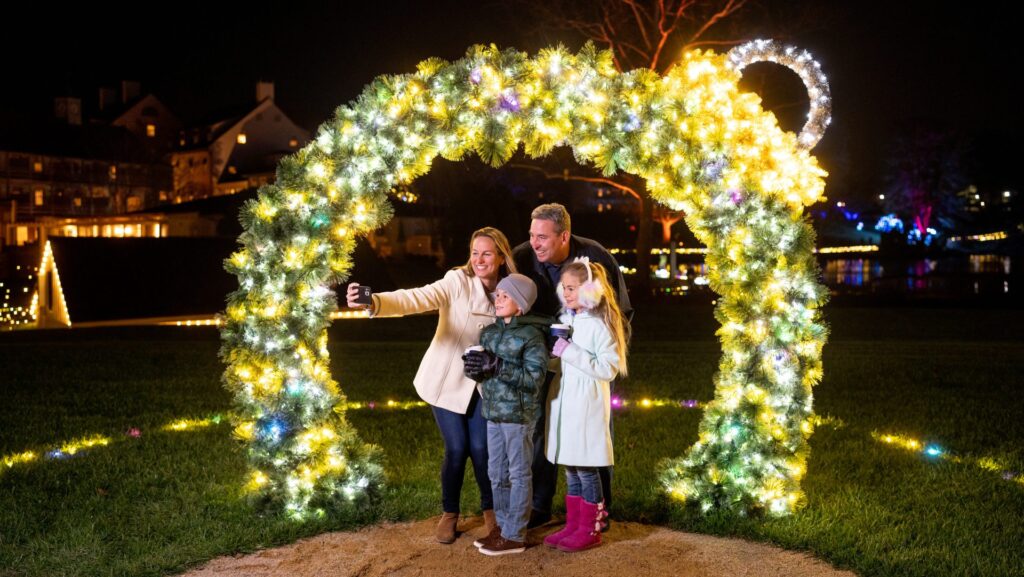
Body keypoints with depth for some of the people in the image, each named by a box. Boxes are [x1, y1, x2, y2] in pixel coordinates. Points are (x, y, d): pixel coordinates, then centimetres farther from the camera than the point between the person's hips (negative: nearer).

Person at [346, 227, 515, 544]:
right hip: (446, 381, -3)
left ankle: (490, 509, 25)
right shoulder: (457, 282, -18)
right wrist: (374, 302, -51)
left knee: (481, 448, -1)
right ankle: (449, 513, 24)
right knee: (456, 449, -1)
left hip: (482, 385, 3)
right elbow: (417, 298, -34)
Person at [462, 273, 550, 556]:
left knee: (518, 474, 4)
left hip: (519, 414, -7)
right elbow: (478, 371, 13)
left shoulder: (532, 335, -12)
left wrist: (497, 366, -24)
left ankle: (514, 536, 11)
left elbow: (535, 378, -19)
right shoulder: (489, 332, 8)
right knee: (496, 473, 15)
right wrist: (473, 368, -11)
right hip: (493, 411, 7)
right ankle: (503, 525, 28)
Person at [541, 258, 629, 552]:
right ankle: (573, 525, 24)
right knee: (570, 468, 14)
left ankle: (590, 530, 13)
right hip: (564, 401, 7)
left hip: (586, 405, -7)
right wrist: (552, 353, 1)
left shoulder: (600, 325, -12)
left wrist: (571, 352, -22)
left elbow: (608, 370, -19)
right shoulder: (564, 319, 9)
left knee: (586, 468, 1)